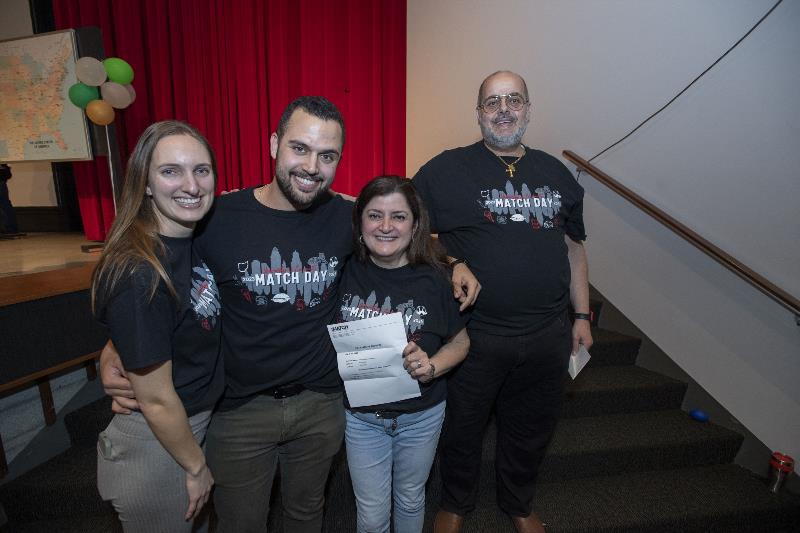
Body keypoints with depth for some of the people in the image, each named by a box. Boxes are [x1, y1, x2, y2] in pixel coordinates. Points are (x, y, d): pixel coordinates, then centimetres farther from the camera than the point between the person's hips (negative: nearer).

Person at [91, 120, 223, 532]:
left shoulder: (194, 239, -7)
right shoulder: (139, 275, -31)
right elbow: (156, 401, -22)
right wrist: (196, 467, -11)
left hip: (198, 421, 7)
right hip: (155, 444, -7)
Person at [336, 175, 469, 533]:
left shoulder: (433, 278, -14)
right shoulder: (345, 271, -13)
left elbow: (460, 341, -2)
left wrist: (431, 367, -20)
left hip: (422, 415, 1)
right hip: (361, 415, 0)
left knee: (410, 500, 25)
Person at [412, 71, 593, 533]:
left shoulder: (556, 174, 8)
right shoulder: (447, 169, -6)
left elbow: (573, 248, 13)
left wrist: (582, 316, 11)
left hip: (547, 336, 4)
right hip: (474, 334, -3)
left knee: (531, 431, 22)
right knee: (463, 427, 16)